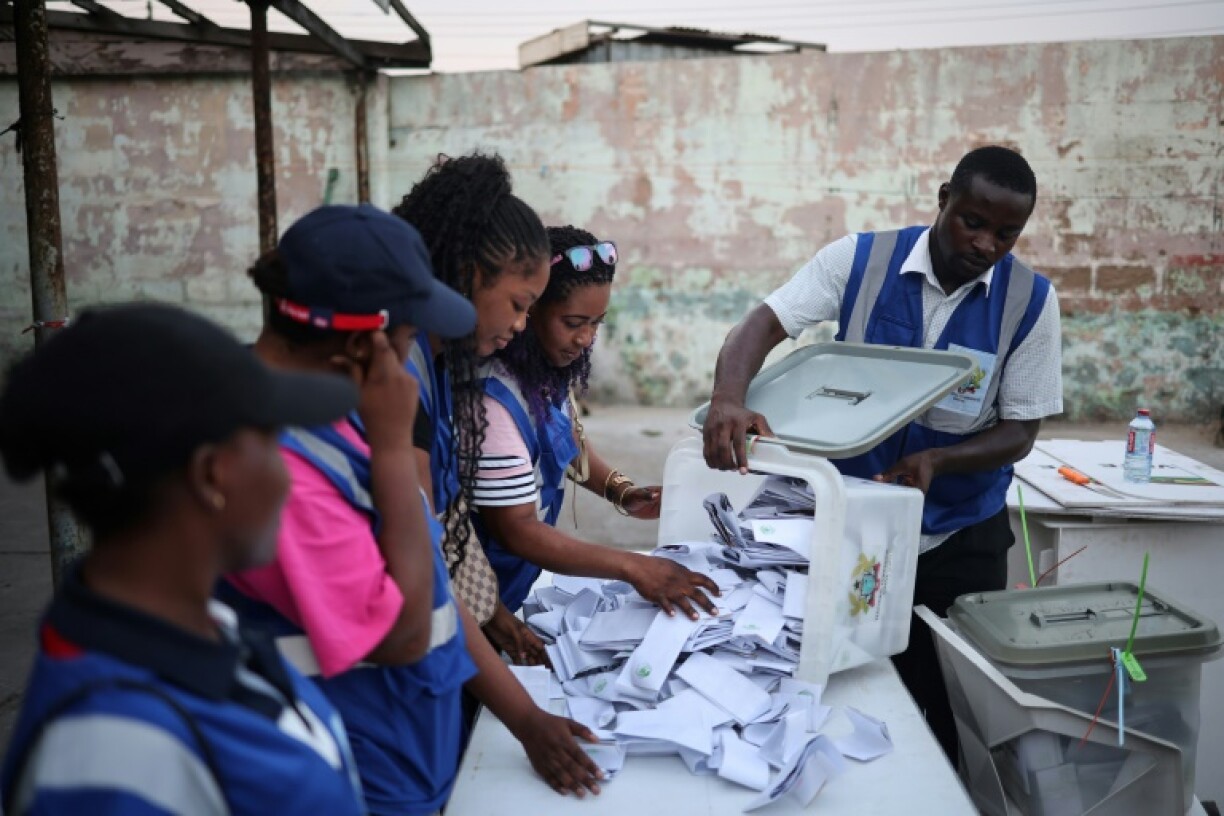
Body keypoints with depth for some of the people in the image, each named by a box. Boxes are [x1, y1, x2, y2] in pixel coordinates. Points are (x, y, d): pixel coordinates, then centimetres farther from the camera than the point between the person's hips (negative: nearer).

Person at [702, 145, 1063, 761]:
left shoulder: (1030, 300, -8)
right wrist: (728, 400, -38)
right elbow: (764, 323, -18)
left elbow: (1019, 433, -6)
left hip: (960, 540, 0)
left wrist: (936, 461, -25)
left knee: (957, 716, 13)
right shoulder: (860, 259, -10)